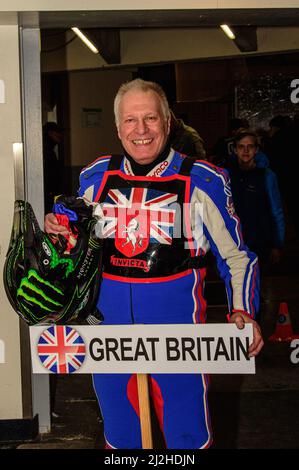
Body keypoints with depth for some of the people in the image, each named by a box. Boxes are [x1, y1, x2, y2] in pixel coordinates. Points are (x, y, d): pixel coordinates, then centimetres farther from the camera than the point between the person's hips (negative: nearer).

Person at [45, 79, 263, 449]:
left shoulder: (203, 181, -5)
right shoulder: (96, 177, 5)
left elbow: (236, 255, 1)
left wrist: (242, 310, -12)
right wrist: (57, 228, -3)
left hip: (177, 320, -3)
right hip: (109, 320, 4)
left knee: (187, 432, 6)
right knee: (118, 430, 18)